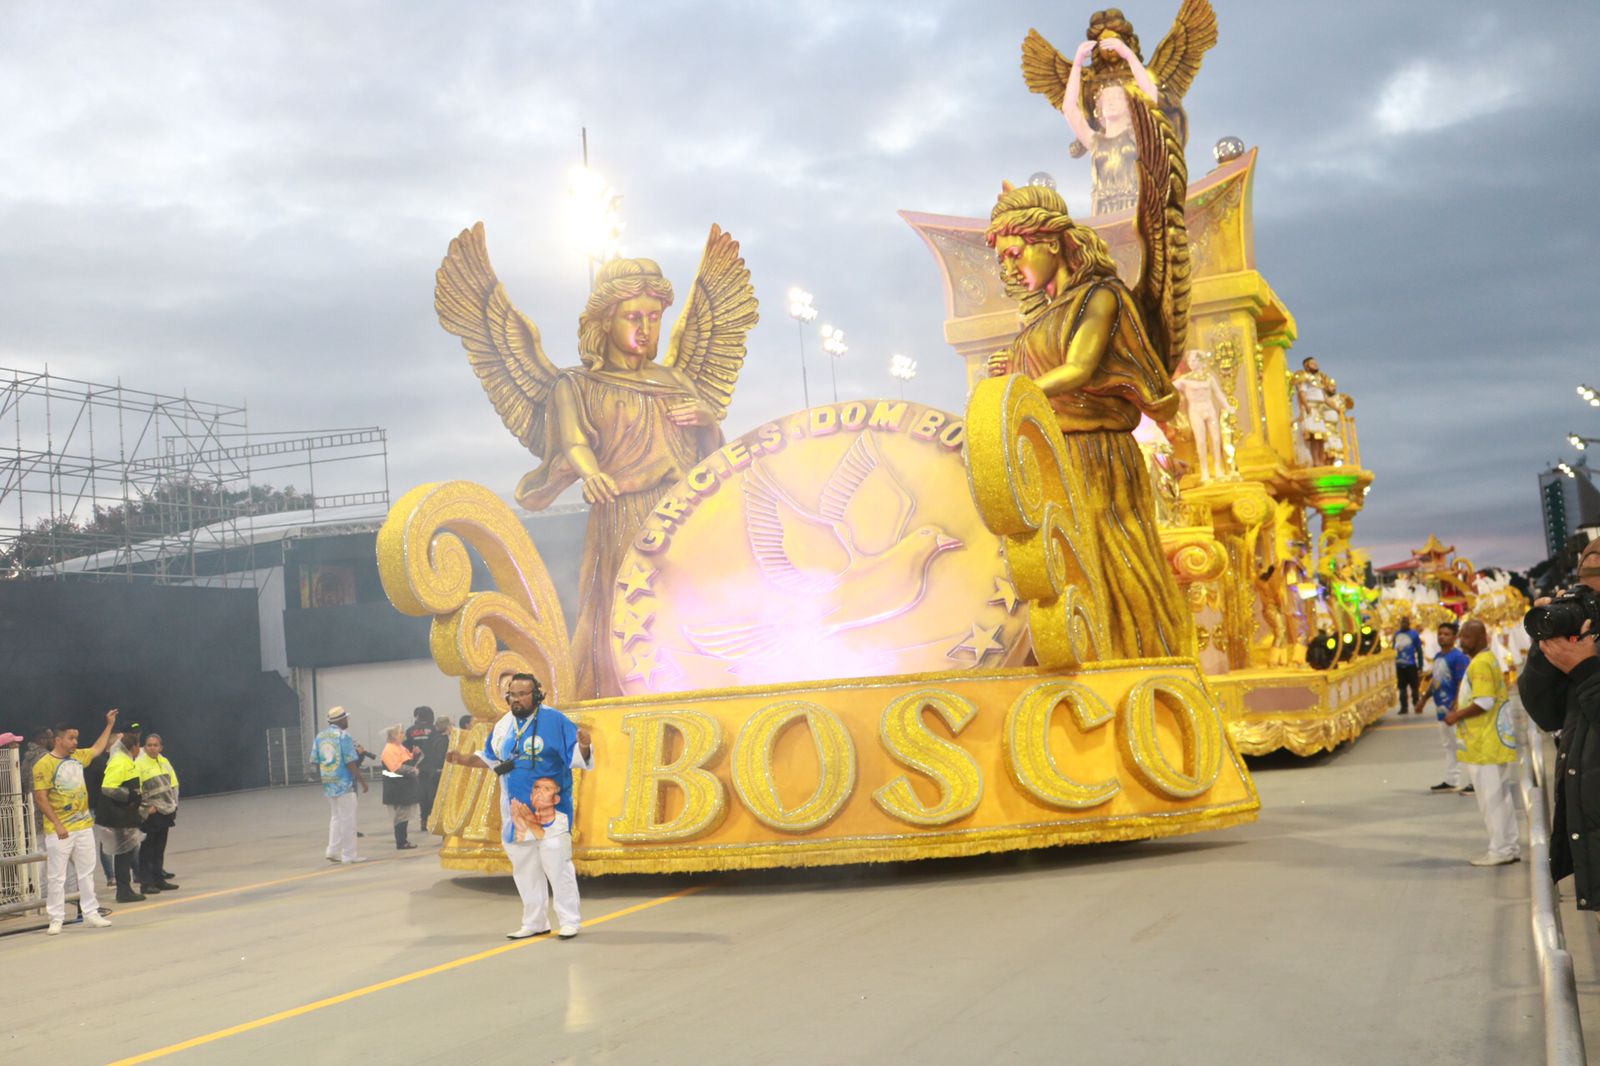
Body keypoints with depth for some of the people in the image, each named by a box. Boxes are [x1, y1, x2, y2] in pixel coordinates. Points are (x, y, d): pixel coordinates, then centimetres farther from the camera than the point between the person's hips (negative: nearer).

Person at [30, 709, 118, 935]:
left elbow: (98, 748, 31)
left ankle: (91, 913, 17)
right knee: (56, 876, -1)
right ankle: (56, 919, 5)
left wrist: (110, 724, 33)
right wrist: (57, 824, -19)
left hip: (84, 826, 7)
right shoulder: (44, 764, -11)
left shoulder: (78, 757, 10)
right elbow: (40, 797, -14)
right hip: (59, 831, -6)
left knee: (87, 872, 10)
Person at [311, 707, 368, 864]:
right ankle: (349, 854, 2)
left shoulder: (319, 737, 7)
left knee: (335, 817, 17)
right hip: (344, 783, -6)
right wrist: (361, 780, -7)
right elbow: (350, 762, -15)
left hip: (328, 784, 6)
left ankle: (333, 851, 12)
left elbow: (315, 761, 8)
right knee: (347, 819, 0)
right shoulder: (344, 736, -11)